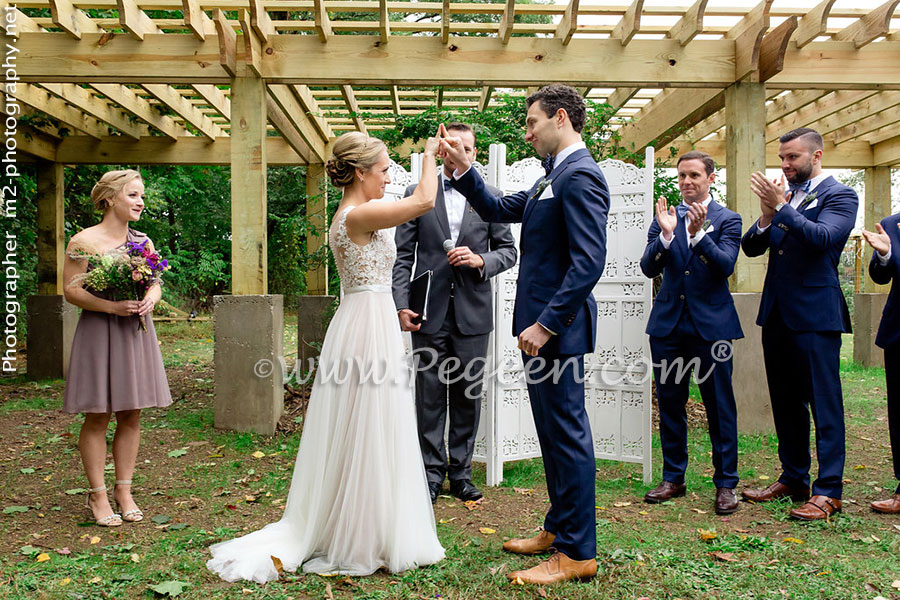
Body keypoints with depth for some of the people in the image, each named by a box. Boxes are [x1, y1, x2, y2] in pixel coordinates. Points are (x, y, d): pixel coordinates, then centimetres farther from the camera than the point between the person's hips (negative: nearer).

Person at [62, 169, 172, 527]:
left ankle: (124, 490, 18)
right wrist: (112, 306, -21)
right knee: (98, 416, 0)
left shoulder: (143, 242, 11)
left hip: (137, 333, 5)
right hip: (99, 333, -5)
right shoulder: (84, 241, -6)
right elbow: (71, 289, -9)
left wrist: (149, 299, -9)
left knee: (131, 415, 8)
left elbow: (155, 283, 13)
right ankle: (97, 495, 12)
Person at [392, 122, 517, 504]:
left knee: (468, 397, 9)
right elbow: (403, 256, 3)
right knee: (430, 397, 4)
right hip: (430, 313, -1)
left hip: (472, 312, 1)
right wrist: (402, 305, -8)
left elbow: (508, 250, 9)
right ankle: (432, 473, 17)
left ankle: (461, 473, 22)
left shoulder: (490, 197, 8)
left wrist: (481, 260, -12)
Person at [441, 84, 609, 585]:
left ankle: (578, 553, 10)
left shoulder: (580, 176, -15)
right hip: (542, 323, 10)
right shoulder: (555, 177, 17)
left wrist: (546, 324, -23)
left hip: (556, 328, -10)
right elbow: (499, 211, 24)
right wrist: (464, 168, 14)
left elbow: (589, 262, -23)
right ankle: (559, 529, 32)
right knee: (555, 431, 17)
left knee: (567, 432, -2)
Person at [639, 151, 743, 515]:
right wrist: (666, 234, -19)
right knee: (669, 405, 10)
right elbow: (649, 268, -3)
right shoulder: (664, 218, 8)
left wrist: (698, 234, -27)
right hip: (669, 322, 3)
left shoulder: (727, 220, 1)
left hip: (711, 324, -3)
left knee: (719, 406, 1)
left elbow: (725, 265, -14)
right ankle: (673, 478, 24)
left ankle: (725, 484, 14)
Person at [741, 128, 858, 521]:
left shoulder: (838, 195, -2)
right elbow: (751, 248, 7)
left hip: (815, 312, -7)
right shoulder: (783, 196, 15)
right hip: (776, 312, 7)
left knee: (823, 401, -4)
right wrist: (766, 217, -10)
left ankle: (828, 490, 4)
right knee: (785, 400, 13)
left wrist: (781, 208, -22)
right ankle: (793, 478, 25)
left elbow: (823, 237, -20)